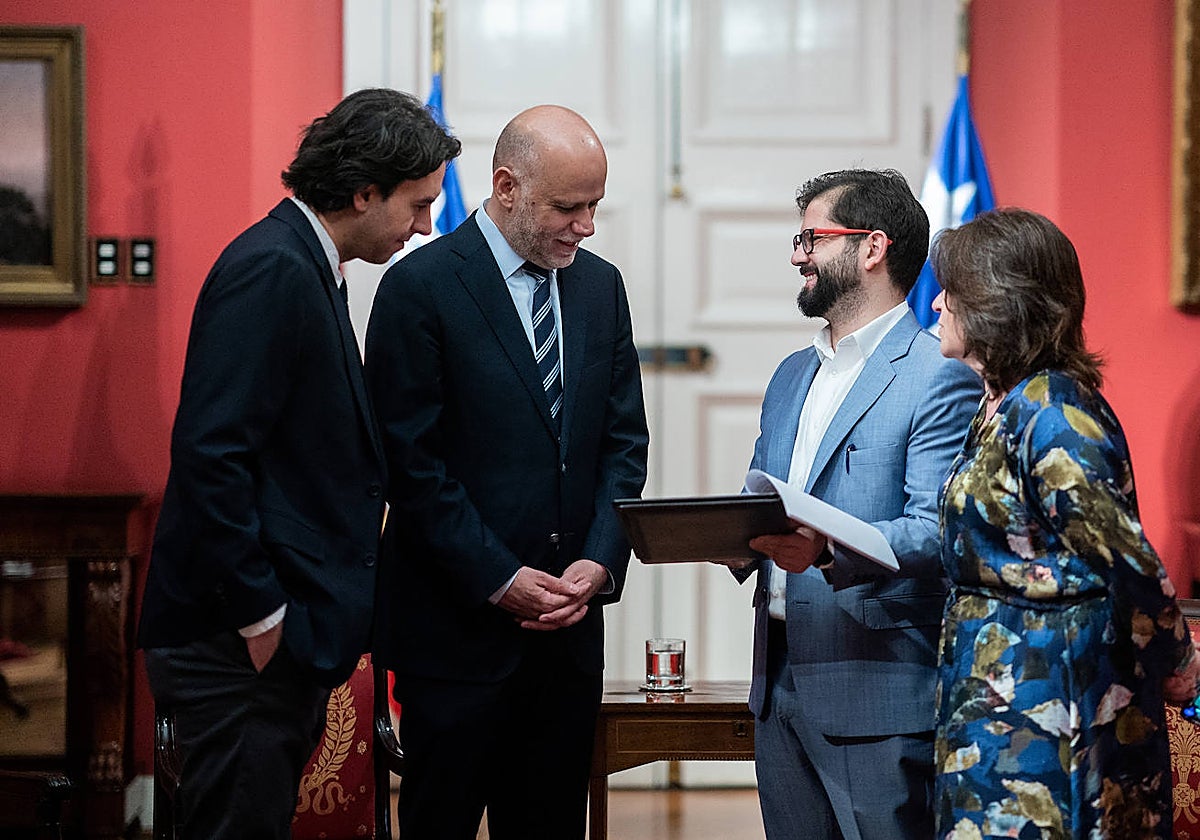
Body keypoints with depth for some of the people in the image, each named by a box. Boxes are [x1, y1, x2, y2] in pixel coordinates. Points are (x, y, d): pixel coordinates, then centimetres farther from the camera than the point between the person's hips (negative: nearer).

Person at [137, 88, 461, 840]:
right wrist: (260, 615, -19)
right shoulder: (269, 270, -15)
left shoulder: (307, 270, 16)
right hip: (244, 638, -10)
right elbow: (210, 452, -22)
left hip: (291, 635, 10)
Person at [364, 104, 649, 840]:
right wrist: (498, 578, -14)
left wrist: (600, 561, -4)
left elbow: (624, 441, 11)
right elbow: (412, 461, -11)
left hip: (569, 621, 5)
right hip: (457, 626, -5)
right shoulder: (421, 286, -8)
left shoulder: (600, 285, 10)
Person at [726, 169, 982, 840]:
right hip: (780, 685, 8)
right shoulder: (791, 376, 19)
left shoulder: (939, 378, -9)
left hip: (879, 698, -8)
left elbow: (937, 533, -18)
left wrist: (828, 550, -34)